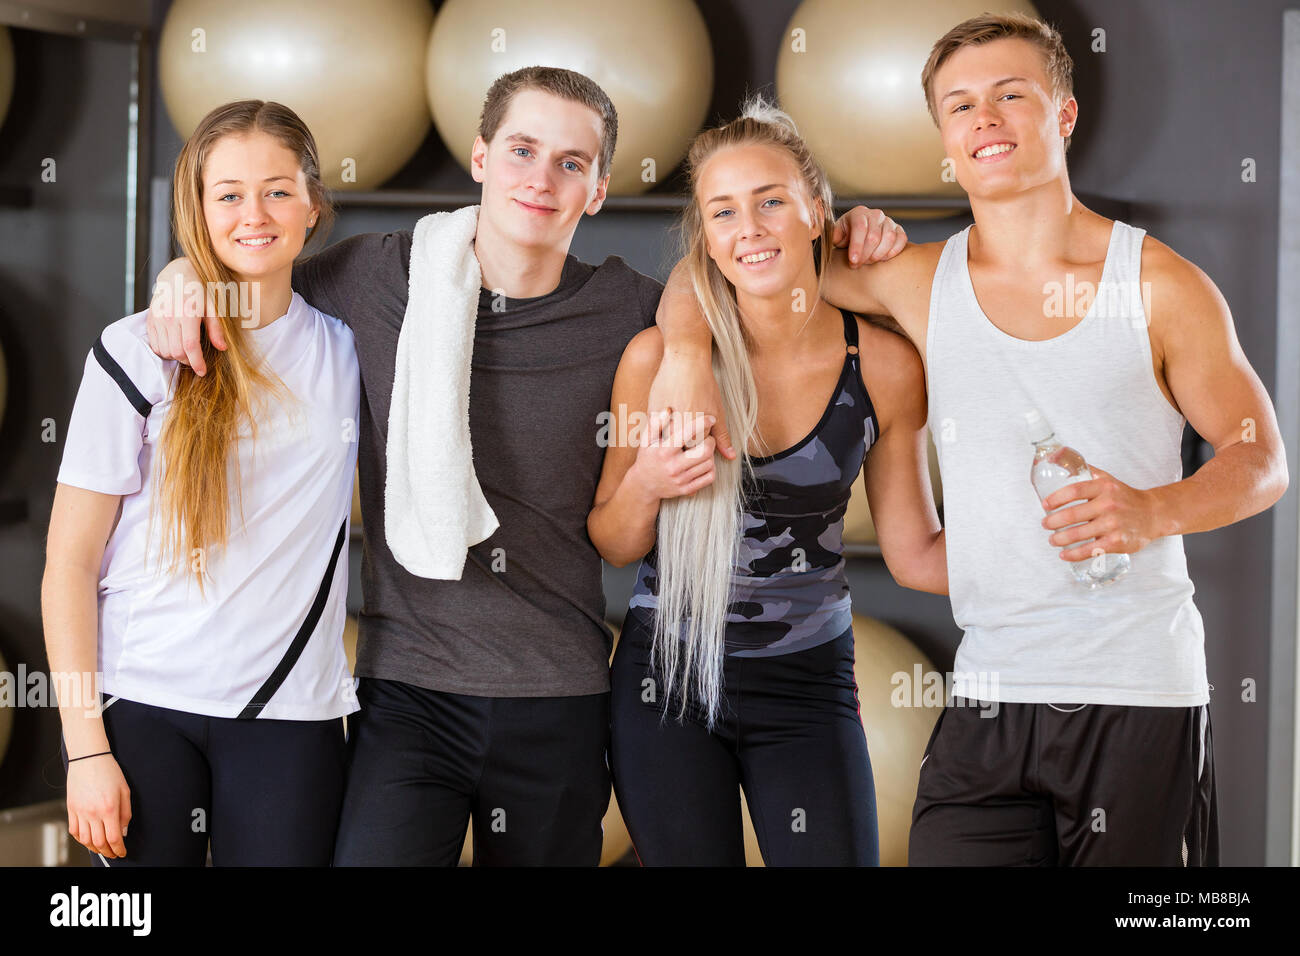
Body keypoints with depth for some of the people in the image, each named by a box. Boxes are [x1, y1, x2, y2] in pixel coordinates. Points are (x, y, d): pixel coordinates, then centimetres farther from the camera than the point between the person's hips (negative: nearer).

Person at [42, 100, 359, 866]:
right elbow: (69, 564, -2)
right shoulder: (140, 352, -2)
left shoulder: (349, 350, 7)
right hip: (144, 708, -2)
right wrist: (86, 746, -8)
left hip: (292, 715, 2)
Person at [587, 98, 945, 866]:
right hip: (667, 678, 0)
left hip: (809, 685, 0)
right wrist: (645, 485, -17)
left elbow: (917, 555, 2)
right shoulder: (661, 356, -9)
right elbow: (612, 546, 3)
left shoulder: (885, 368, -6)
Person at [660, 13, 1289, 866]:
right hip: (988, 699, 2)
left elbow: (1262, 463, 4)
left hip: (1140, 697, -2)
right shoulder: (920, 282, 8)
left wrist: (1156, 509, -15)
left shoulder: (1161, 285, 2)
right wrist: (693, 376, -3)